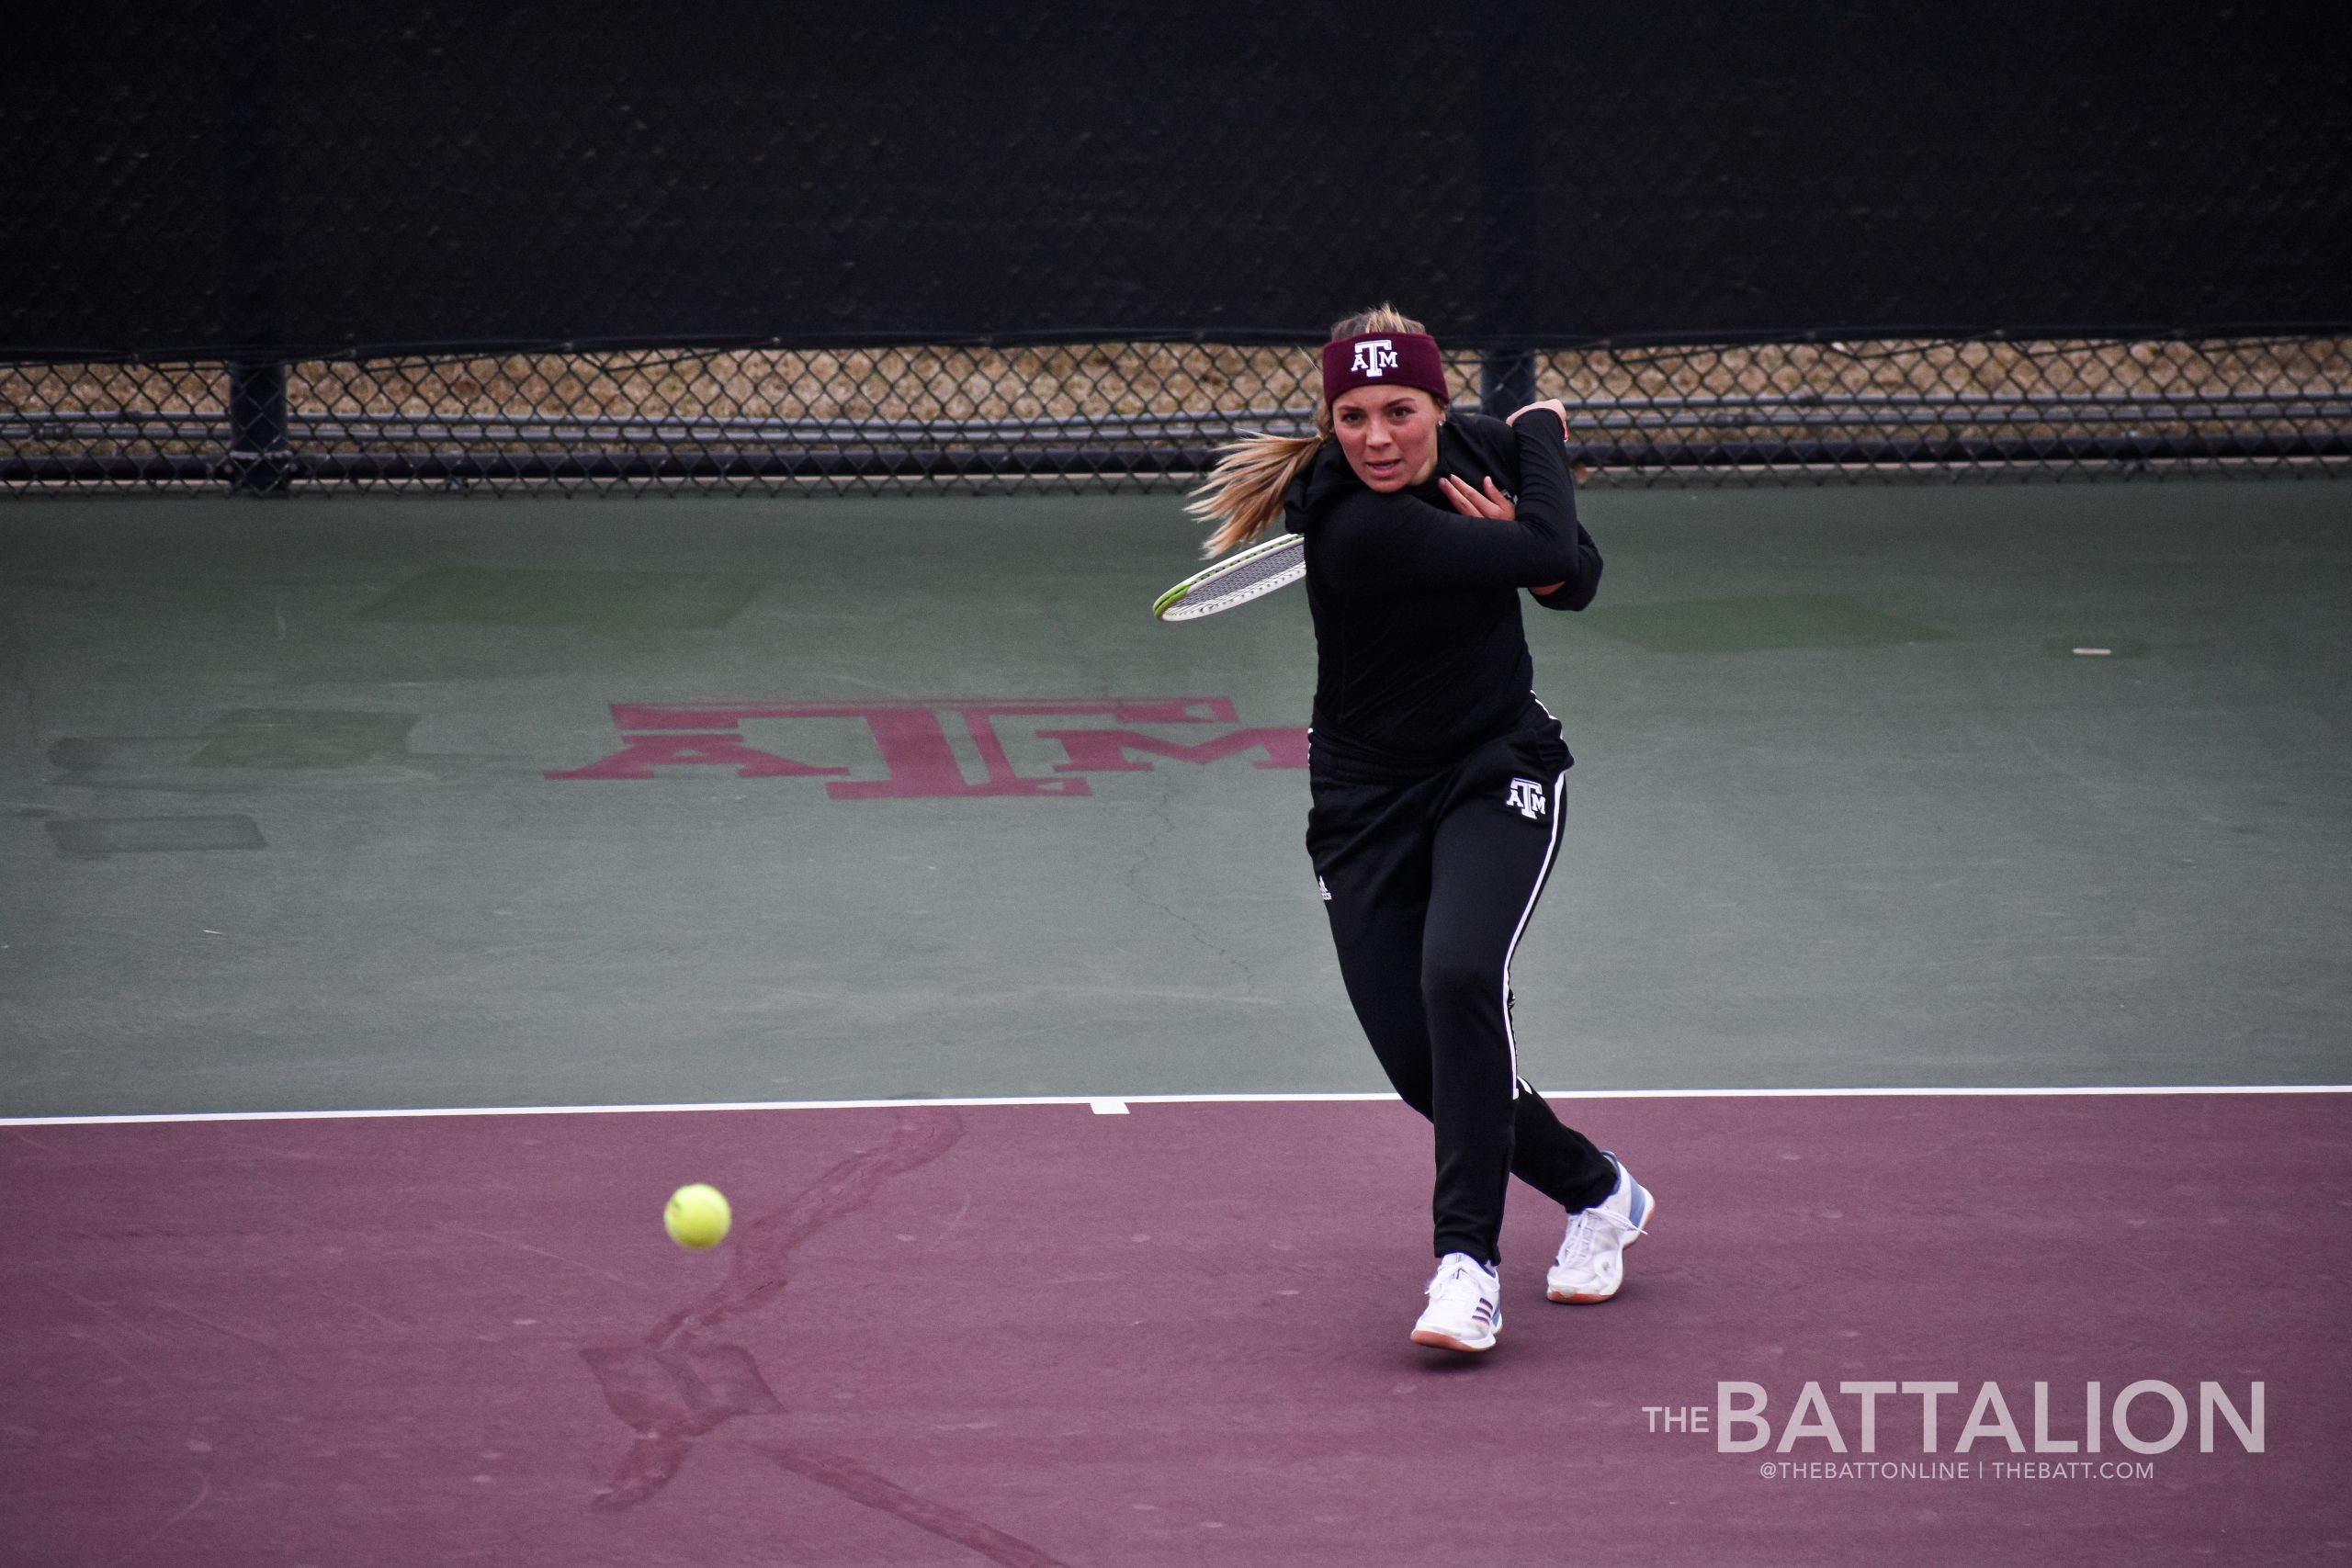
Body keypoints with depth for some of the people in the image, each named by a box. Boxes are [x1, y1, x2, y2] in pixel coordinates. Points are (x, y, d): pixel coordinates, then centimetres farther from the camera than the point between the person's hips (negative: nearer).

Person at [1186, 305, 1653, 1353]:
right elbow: (1549, 553, -25)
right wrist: (1543, 432, -7)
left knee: (1460, 975, -25)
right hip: (1367, 801, -2)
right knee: (1417, 1058, -5)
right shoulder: (1355, 527, -25)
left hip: (1498, 775, 2)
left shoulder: (1478, 449, -7)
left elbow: (1578, 580, 1)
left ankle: (1470, 1264, -21)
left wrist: (1520, 538, -20)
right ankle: (1594, 1193, 23)